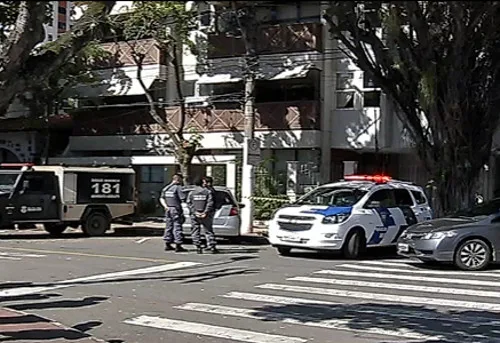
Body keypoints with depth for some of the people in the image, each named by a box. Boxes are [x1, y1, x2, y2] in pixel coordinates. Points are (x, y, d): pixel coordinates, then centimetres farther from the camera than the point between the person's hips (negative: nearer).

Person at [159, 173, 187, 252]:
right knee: (177, 227, -4)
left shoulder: (166, 188, 13)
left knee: (169, 226, 14)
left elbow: (161, 198, 12)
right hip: (176, 210, -7)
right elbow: (183, 199, -18)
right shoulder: (178, 187, -11)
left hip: (168, 210, 8)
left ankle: (167, 244, 18)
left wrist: (165, 206, 3)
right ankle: (178, 246, -5)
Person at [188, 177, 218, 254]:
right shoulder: (208, 192, 4)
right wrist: (205, 212, -9)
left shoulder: (191, 193, 6)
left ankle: (198, 247, 1)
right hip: (205, 215, 0)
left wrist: (194, 212, -8)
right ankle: (212, 247, 0)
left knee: (195, 232, 6)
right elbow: (210, 203, -6)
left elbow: (189, 203, -3)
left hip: (195, 215, 0)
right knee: (208, 231, 6)